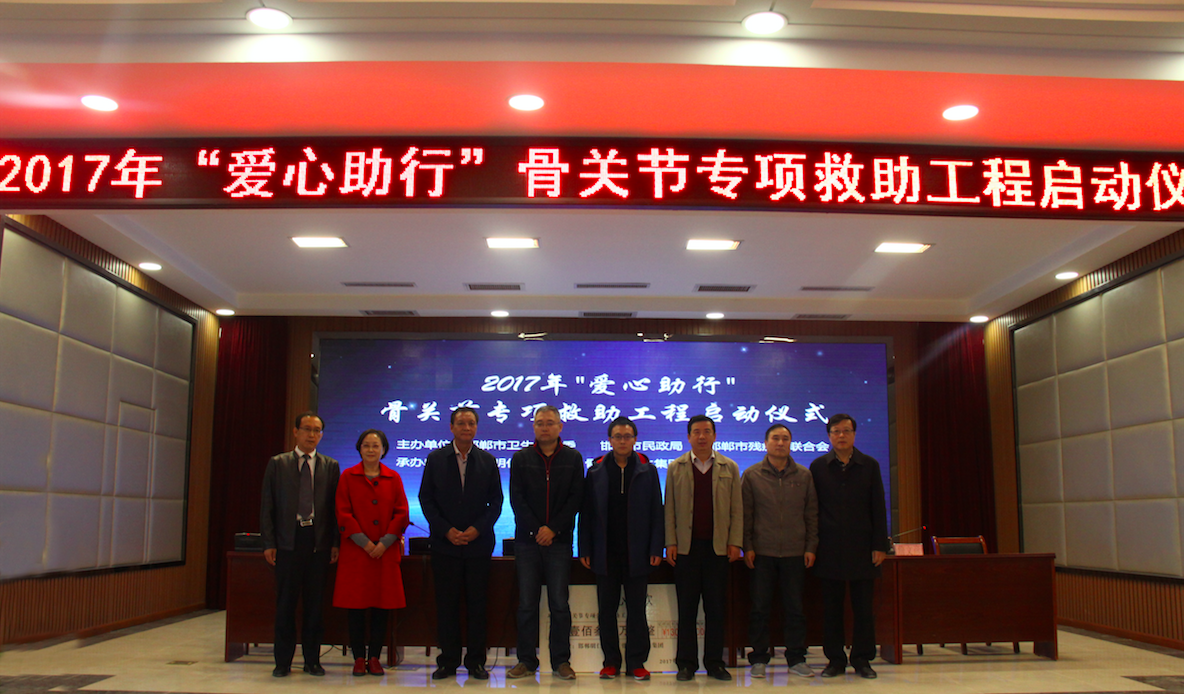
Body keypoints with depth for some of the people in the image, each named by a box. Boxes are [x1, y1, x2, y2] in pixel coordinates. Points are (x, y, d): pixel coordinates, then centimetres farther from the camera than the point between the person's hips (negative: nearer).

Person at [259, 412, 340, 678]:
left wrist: (335, 543, -2)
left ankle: (312, 660, 15)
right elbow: (267, 506, 4)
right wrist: (268, 543, -3)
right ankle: (283, 661, 14)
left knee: (315, 603, 6)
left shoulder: (330, 466, 8)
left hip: (318, 542, 1)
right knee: (286, 603, 4)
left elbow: (336, 506, 6)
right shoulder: (277, 464, 6)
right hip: (288, 542, -1)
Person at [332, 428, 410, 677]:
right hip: (355, 551, -1)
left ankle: (374, 657, 11)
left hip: (386, 551, 1)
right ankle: (359, 658, 9)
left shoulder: (393, 478, 8)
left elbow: (402, 514, 3)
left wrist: (384, 543, -8)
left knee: (382, 605, 2)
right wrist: (365, 542, -10)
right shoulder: (348, 477, 4)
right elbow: (343, 514, -2)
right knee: (356, 605, 0)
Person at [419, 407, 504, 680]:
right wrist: (447, 530, -8)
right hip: (445, 544, 0)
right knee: (446, 604, 3)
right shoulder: (436, 459, 6)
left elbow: (496, 501, 6)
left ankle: (476, 661, 11)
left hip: (478, 543, 0)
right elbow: (426, 499, 3)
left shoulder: (488, 461, 7)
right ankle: (448, 661, 12)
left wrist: (477, 529, -8)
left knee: (477, 604, 3)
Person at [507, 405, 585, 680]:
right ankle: (527, 661, 10)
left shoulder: (573, 458, 6)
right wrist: (535, 530, -9)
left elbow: (576, 498, 0)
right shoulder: (521, 458, 7)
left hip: (560, 541, -1)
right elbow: (516, 498, 1)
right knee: (527, 604, 3)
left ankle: (561, 661, 9)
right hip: (527, 540, 1)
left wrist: (553, 529, -10)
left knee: (559, 604, 1)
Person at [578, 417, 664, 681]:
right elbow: (586, 513, 5)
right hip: (605, 554, 1)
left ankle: (636, 662, 13)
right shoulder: (596, 472, 6)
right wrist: (585, 550, -1)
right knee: (607, 610, 6)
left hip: (637, 554, -1)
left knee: (636, 610, 5)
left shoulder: (647, 471, 5)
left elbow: (656, 513, 3)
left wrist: (656, 548, -4)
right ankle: (611, 662, 16)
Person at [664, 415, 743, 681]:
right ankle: (686, 664, 10)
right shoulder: (676, 468, 7)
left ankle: (714, 662, 13)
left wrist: (735, 542, -2)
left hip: (718, 547, 0)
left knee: (716, 608, 4)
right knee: (686, 608, 3)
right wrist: (670, 543, -2)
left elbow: (736, 508, 6)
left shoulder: (729, 468, 8)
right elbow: (669, 508, 5)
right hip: (686, 547, 0)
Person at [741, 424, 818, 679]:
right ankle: (759, 659, 12)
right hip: (762, 553, -1)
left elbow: (812, 513, 9)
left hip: (795, 553, 2)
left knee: (794, 608, 6)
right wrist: (747, 547, -4)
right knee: (760, 608, 3)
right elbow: (745, 514, 2)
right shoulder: (752, 475, 2)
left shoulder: (803, 476, 7)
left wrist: (810, 547, 3)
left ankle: (796, 658, 15)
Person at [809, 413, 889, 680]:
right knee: (831, 607, 4)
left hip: (862, 547, 0)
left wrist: (880, 545, -1)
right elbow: (812, 508, 6)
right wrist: (812, 545, 0)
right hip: (830, 548, 0)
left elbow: (878, 508, 5)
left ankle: (862, 659, 13)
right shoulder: (818, 466, 5)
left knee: (863, 606, 3)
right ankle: (835, 660, 12)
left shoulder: (870, 465, 6)